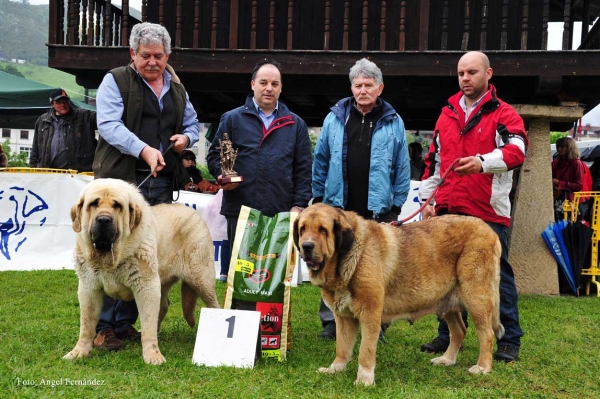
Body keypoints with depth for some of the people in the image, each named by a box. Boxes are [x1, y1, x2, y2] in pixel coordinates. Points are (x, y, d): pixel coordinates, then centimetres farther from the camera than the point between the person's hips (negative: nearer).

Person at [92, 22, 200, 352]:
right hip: (121, 179, -5)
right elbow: (108, 124, -12)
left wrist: (186, 138, 3)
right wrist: (144, 150, -25)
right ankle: (103, 327, 4)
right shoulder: (115, 81, 0)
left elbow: (192, 125, 28)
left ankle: (125, 323, 17)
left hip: (161, 183, 5)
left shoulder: (177, 89, 18)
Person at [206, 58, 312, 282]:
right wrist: (221, 174, -11)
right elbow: (214, 155, 11)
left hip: (281, 214, 1)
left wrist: (299, 204, 2)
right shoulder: (232, 119, 9)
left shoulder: (295, 124, 14)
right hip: (240, 211, -1)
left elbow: (304, 169, 11)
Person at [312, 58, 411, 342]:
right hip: (338, 209, 2)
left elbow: (402, 168, 4)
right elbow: (320, 160, 10)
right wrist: (319, 196, 7)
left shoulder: (393, 122, 3)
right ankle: (331, 321, 19)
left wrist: (396, 205, 1)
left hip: (378, 211, -1)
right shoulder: (335, 118, 6)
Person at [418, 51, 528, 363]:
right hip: (448, 211, 5)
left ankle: (509, 340, 12)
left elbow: (517, 150, -17)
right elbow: (433, 160, 19)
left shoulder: (504, 114, 0)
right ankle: (448, 335, 24)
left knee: (497, 274, 1)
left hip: (488, 211, -5)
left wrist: (483, 162, -34)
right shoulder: (447, 114, 16)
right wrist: (427, 199, 13)